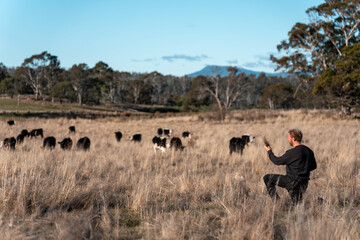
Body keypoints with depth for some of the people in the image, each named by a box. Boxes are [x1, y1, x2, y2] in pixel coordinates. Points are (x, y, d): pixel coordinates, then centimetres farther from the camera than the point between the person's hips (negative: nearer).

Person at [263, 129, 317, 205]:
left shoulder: (292, 152, -17)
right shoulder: (309, 151, 6)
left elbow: (277, 161, -8)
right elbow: (313, 166, 17)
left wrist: (269, 151, 7)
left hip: (292, 181, -7)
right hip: (304, 183, 8)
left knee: (267, 178, 3)